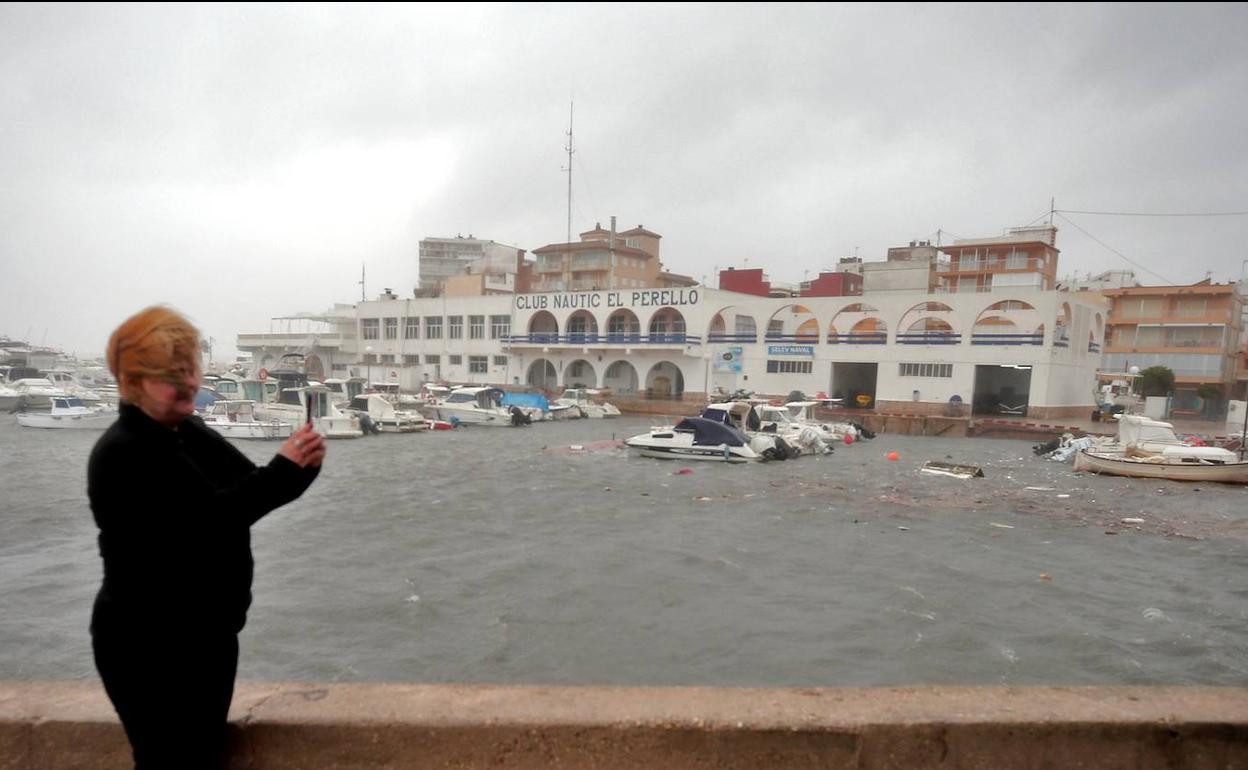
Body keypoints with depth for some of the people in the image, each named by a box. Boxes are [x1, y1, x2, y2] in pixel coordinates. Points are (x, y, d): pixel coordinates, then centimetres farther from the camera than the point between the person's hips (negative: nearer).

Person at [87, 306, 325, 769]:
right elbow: (210, 516, -28)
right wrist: (283, 469, -32)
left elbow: (250, 494, 5)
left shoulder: (191, 432, 7)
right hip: (149, 646, -8)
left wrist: (300, 468, -14)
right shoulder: (122, 455, -19)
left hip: (210, 633, 8)